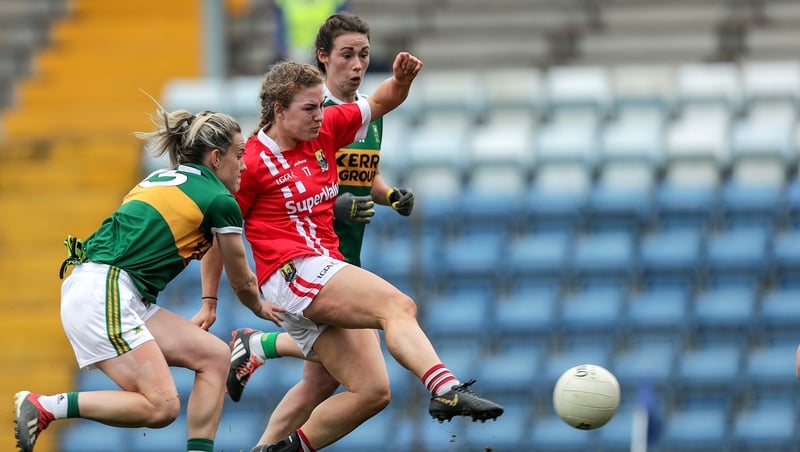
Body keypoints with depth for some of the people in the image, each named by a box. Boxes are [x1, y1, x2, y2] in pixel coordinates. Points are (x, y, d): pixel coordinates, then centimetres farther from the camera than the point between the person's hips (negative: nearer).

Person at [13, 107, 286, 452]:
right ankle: (44, 407, -13)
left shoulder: (163, 179, 23)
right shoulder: (220, 200, 0)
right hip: (103, 294, -9)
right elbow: (242, 281, 13)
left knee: (214, 356, 8)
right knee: (161, 407, -16)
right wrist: (260, 308, 35)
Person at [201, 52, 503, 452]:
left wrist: (401, 80, -5)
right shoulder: (251, 162, -6)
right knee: (399, 306, -30)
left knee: (372, 392, -1)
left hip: (328, 270, 8)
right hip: (293, 272, -8)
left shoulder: (325, 130, 11)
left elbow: (380, 103, 18)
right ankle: (445, 389, -53)